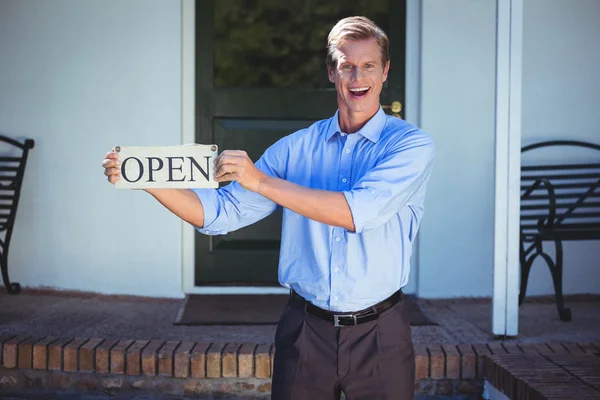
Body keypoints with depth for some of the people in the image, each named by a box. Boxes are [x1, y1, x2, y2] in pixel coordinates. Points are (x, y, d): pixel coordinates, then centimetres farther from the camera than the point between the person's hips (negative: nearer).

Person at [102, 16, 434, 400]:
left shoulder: (410, 144, -6)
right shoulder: (296, 147, 4)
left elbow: (358, 211, -21)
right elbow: (222, 212, 2)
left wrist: (262, 181, -22)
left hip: (380, 335, -2)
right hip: (305, 329, 2)